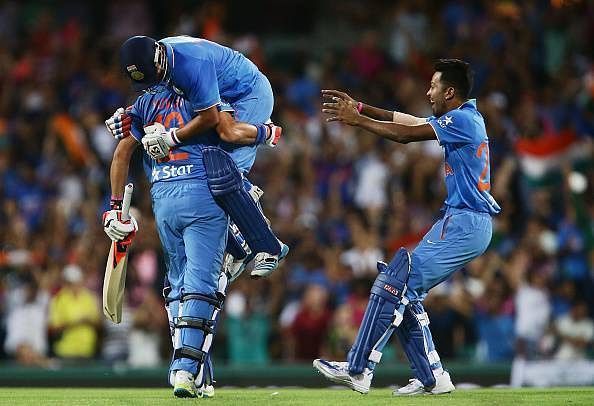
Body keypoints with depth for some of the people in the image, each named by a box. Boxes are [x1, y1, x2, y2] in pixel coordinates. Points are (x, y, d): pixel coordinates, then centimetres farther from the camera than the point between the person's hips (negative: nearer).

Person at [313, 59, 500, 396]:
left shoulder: (463, 120, -12)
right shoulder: (464, 119, 18)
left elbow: (405, 134, -15)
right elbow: (406, 120, 21)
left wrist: (356, 119, -8)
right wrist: (360, 108, 15)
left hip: (465, 225, -10)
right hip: (467, 223, 10)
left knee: (395, 285, -11)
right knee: (405, 293, 10)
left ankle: (358, 370, -10)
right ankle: (432, 378, 8)